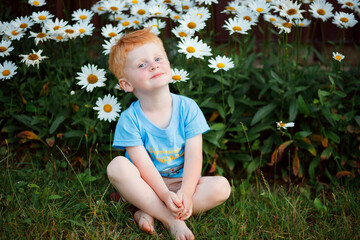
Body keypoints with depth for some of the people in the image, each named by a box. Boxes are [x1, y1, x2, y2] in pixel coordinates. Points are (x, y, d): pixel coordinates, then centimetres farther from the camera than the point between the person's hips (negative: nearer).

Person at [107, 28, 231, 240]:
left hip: (181, 183, 2)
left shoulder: (187, 108, -9)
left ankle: (149, 213, -23)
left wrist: (186, 193, -30)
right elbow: (144, 165, -19)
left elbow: (194, 157, -14)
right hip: (147, 186, -1)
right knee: (117, 166, -29)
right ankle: (172, 221, -29)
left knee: (221, 186, -23)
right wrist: (166, 195, -34)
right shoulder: (130, 119, -13)